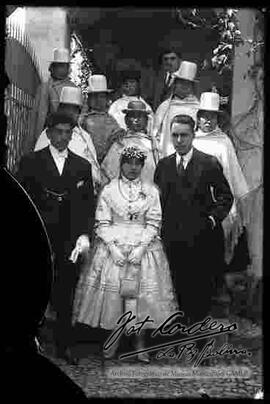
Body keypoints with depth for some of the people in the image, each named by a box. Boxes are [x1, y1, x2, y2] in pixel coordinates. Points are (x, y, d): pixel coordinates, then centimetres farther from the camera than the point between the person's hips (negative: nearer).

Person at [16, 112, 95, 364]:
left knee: (66, 294, 6)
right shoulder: (31, 162, 4)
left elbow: (88, 204, 9)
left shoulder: (82, 166, 11)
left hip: (71, 239, 2)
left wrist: (85, 234, -3)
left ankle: (64, 345, 17)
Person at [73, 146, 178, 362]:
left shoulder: (151, 191, 4)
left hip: (143, 248, 0)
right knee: (111, 294, -1)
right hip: (113, 248, 0)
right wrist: (113, 247, -11)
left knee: (142, 294, 0)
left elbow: (153, 224, 0)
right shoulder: (108, 190, 3)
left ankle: (140, 343, 12)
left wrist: (141, 248, -11)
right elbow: (102, 223, 0)